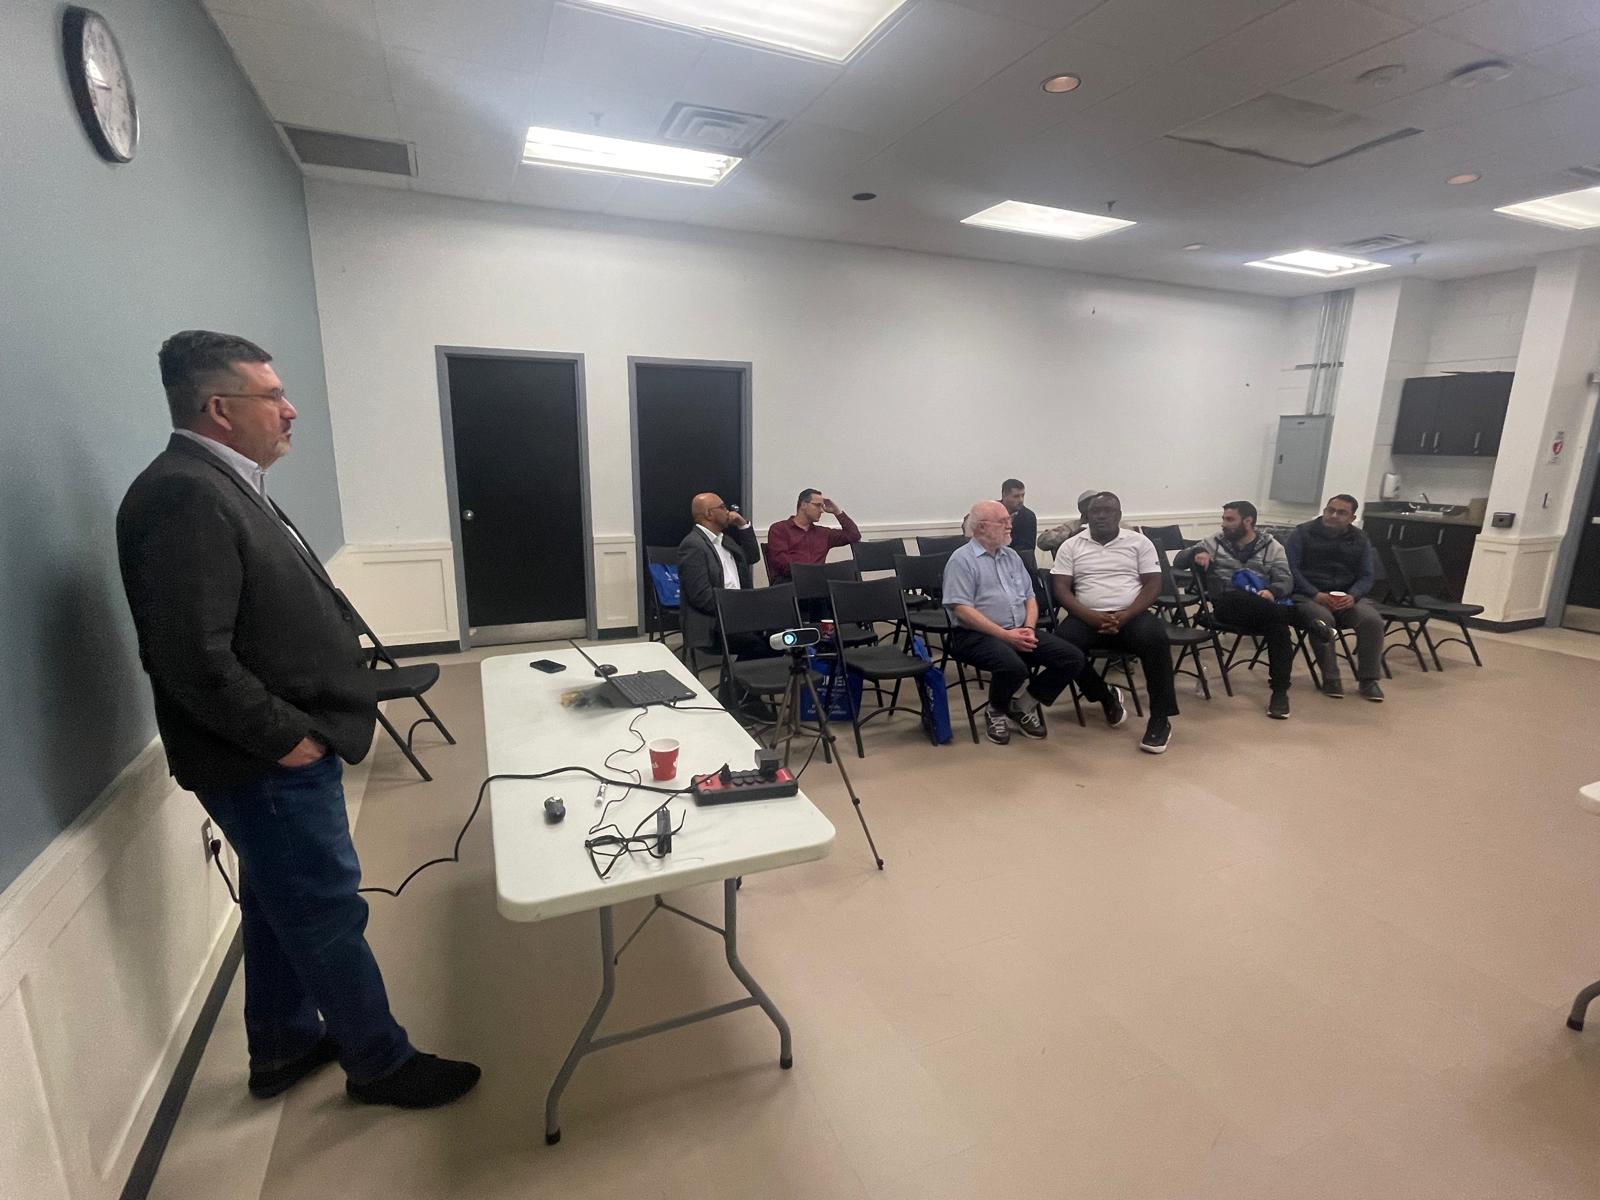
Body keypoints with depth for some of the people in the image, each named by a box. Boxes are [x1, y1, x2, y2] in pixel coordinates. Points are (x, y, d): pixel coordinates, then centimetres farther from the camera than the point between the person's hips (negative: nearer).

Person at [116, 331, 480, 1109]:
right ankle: (380, 1064, 24)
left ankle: (284, 1048, 41)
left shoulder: (221, 485, 11)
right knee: (329, 913, 5)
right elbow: (195, 659, -28)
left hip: (279, 751, 10)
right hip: (267, 762, -10)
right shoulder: (186, 498, -22)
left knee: (281, 906, 22)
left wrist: (294, 731, 14)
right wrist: (284, 736, -18)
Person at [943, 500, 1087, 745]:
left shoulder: (1012, 556, 18)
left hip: (1020, 632, 7)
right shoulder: (962, 560, -5)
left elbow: (1030, 598, 19)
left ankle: (1024, 707, 7)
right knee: (1014, 667, -36)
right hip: (977, 635, -7)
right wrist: (1006, 635, -18)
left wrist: (1028, 628, -3)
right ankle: (996, 711, -2)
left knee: (1072, 658, -10)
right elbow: (962, 609, -15)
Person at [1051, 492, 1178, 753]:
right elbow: (1062, 589, 0)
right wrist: (1091, 616, -17)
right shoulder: (1071, 546, 8)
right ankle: (1106, 695, -2)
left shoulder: (1139, 542, 8)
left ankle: (1160, 719, -18)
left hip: (1131, 616, 0)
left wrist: (1125, 616, -15)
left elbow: (1153, 585, 2)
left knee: (1155, 637, -33)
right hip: (1088, 618, 1)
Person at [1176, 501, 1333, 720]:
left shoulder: (1272, 546, 12)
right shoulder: (1215, 542, 12)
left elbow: (1286, 581, 5)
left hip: (1262, 610, 1)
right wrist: (1196, 554, -14)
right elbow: (1179, 560, 9)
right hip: (1226, 608, -1)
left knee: (1278, 625, -34)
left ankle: (1280, 692, -24)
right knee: (1235, 598, -38)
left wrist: (1272, 592, -19)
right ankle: (1304, 618, -27)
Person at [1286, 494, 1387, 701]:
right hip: (1308, 595, -3)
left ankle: (1367, 679, -9)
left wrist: (1352, 596, -14)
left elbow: (1367, 575, 9)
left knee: (1373, 621, -24)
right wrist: (1316, 595, -18)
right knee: (1323, 619, -34)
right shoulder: (1303, 533, 3)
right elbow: (1291, 568, -6)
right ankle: (1330, 678, -20)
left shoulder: (1360, 540, 14)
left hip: (1348, 596, 4)